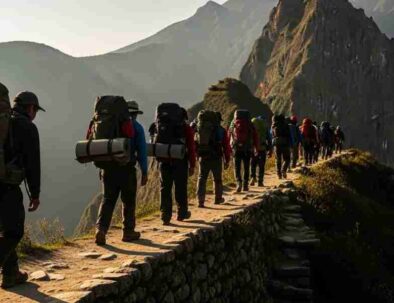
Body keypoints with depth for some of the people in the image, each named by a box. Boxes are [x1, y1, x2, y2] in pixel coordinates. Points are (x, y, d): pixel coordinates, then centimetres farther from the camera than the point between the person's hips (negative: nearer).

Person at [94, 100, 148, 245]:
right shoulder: (137, 127, -1)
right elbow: (141, 150, -6)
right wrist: (144, 172, -2)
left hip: (109, 167, 3)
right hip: (127, 168, -3)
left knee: (108, 200, 6)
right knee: (128, 201, 10)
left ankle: (101, 229, -11)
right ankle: (128, 232, 19)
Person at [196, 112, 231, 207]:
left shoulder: (201, 129, 6)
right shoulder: (222, 130, 0)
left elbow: (196, 144, 5)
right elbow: (226, 147, 0)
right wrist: (227, 160, 6)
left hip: (203, 158, 1)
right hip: (216, 158, -1)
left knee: (202, 179, 4)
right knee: (217, 179, 16)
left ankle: (201, 200, -4)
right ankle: (218, 198, 29)